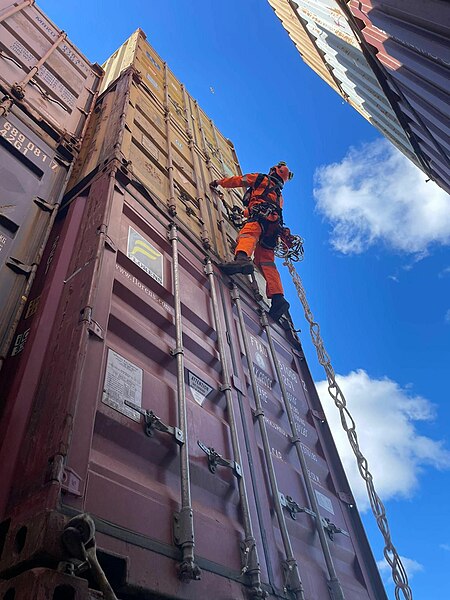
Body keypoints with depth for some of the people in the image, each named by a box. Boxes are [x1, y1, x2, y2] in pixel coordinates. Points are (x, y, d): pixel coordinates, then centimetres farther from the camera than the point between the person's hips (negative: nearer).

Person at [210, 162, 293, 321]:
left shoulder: (262, 179, 22)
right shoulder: (279, 195, 40)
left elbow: (238, 180, 23)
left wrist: (219, 181, 38)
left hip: (261, 215, -6)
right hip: (274, 225, 6)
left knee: (247, 234, -34)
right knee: (267, 262, -4)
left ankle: (242, 257, -69)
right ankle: (278, 297, -19)